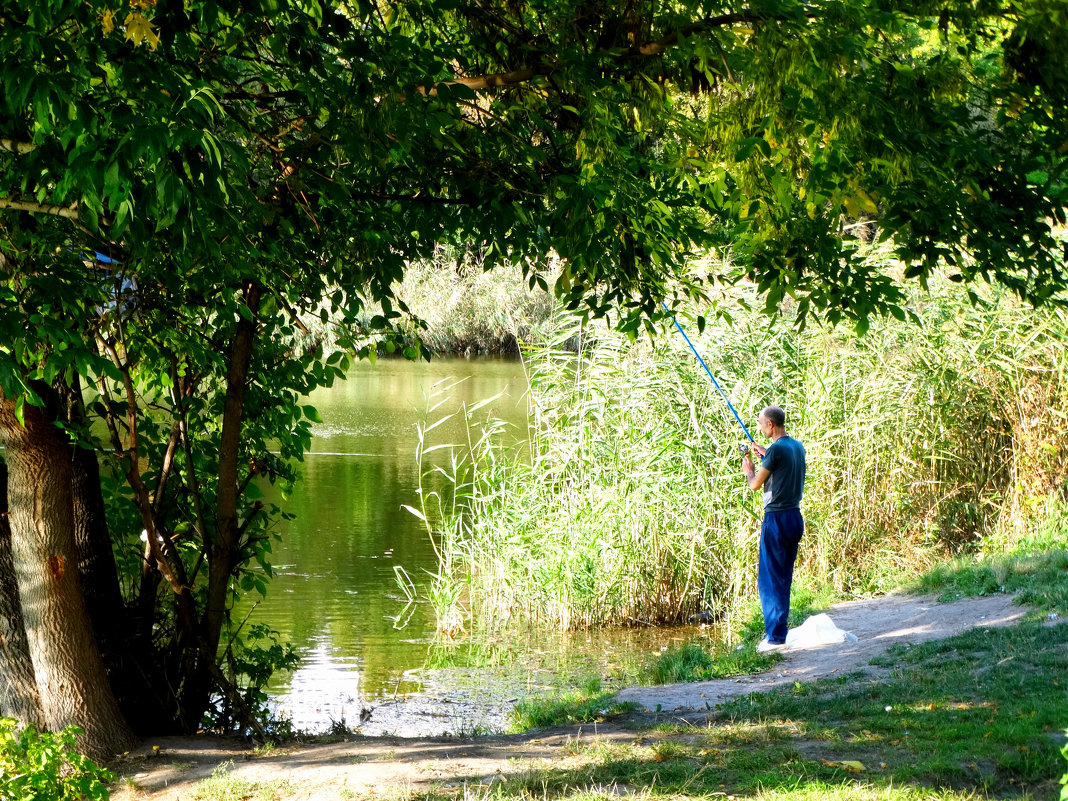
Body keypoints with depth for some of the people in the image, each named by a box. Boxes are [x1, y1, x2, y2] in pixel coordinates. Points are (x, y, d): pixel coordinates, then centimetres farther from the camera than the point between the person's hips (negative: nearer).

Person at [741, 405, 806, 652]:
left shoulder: (776, 449, -15)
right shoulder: (798, 447, 9)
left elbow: (755, 484, -9)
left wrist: (748, 470, 11)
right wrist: (765, 454, 29)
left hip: (777, 518, -8)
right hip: (796, 517, 8)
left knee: (769, 579, -3)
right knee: (784, 578, 15)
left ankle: (775, 637, -5)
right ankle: (778, 630, 20)